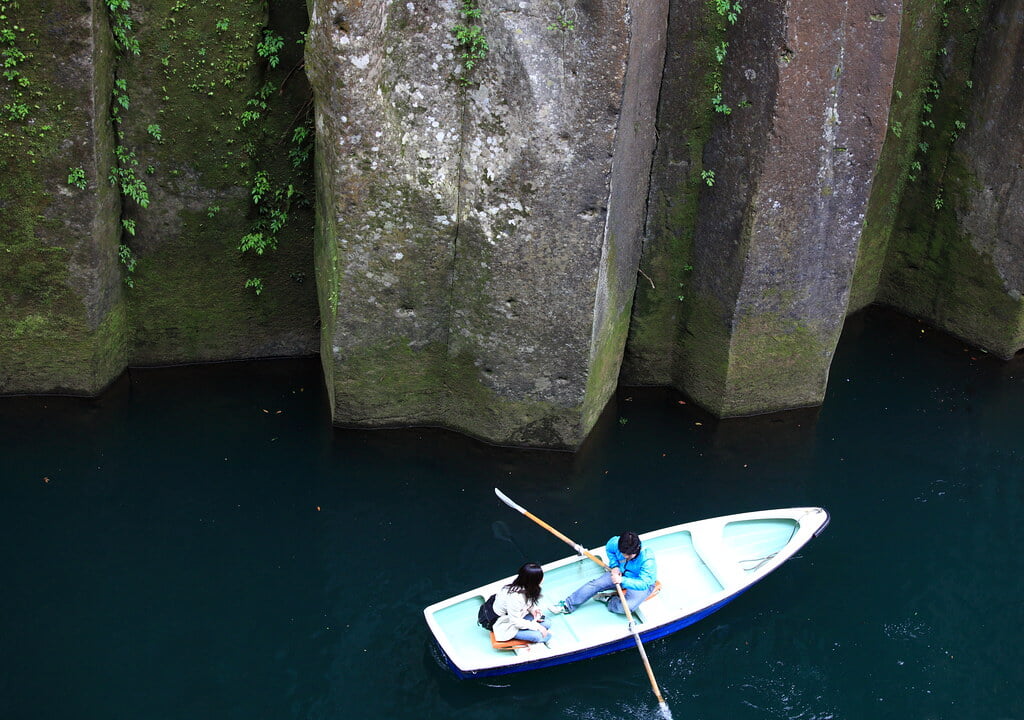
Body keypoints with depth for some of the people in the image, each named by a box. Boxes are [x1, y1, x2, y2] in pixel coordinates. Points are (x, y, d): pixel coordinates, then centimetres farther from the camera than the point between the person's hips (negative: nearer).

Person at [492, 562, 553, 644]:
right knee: (540, 636, -21)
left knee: (547, 623, -3)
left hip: (520, 616, 8)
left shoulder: (523, 586, -14)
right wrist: (536, 626, -21)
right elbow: (515, 621, -27)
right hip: (507, 627, -8)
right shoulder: (514, 597, -38)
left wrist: (532, 609, -11)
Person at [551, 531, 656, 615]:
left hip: (641, 584, -5)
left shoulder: (648, 560, -36)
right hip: (621, 573, 5)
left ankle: (609, 600, 3)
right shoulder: (616, 543, -22)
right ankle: (568, 605, 3)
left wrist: (622, 580, -45)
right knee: (595, 584, -7)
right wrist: (614, 566, -10)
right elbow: (609, 549, 4)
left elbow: (644, 583, -37)